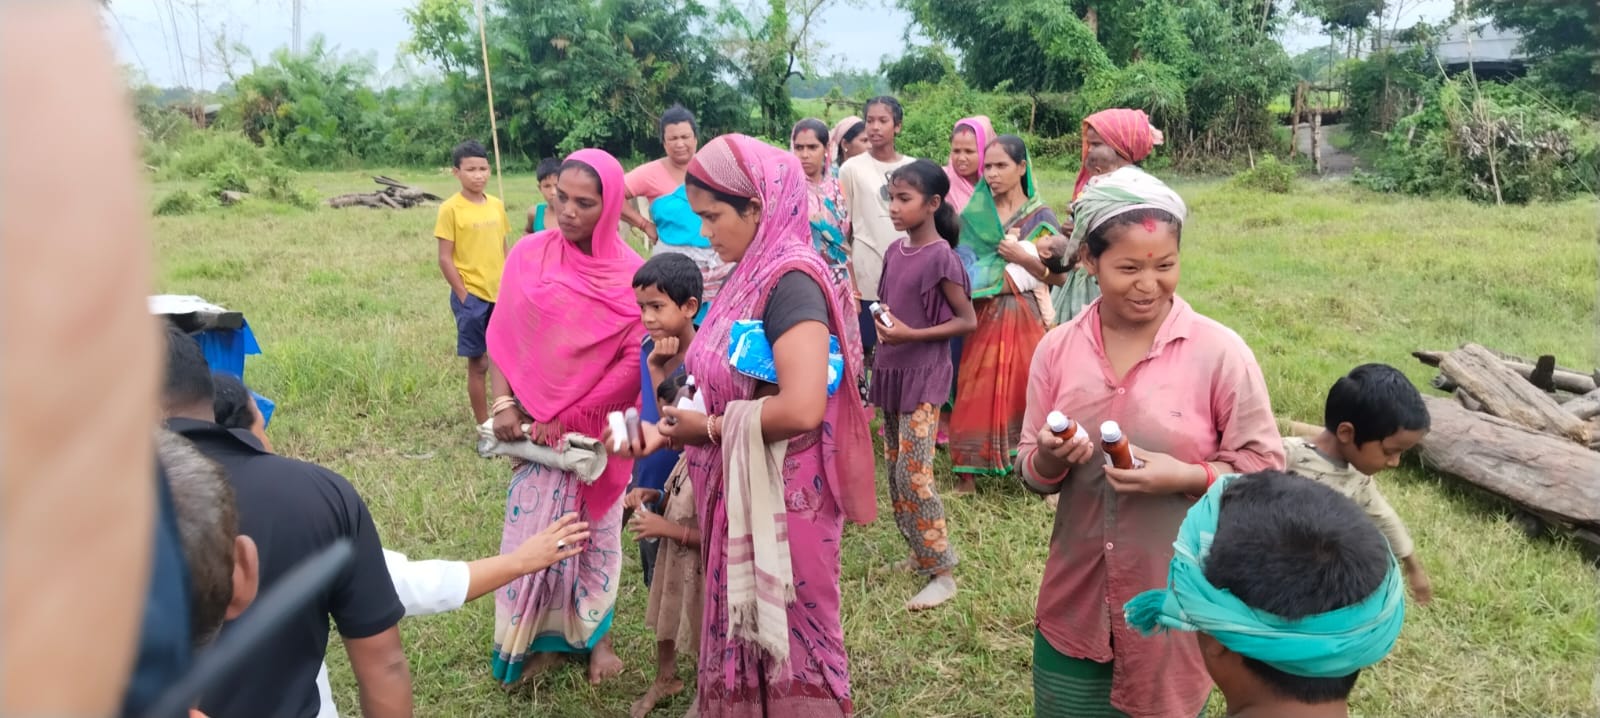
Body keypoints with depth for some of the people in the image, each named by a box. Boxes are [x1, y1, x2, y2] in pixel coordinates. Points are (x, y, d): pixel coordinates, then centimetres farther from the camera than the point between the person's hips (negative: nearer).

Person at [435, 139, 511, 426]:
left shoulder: (496, 205, 7)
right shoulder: (450, 209, -9)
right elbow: (445, 259, -9)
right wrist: (464, 296, -11)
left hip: (501, 295, 5)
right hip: (472, 297, -5)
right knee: (478, 363, 4)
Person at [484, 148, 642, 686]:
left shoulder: (629, 274, -10)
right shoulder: (529, 255, -3)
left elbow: (635, 359, -14)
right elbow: (502, 336, 1)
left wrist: (569, 418, -14)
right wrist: (504, 404, -9)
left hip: (597, 428, -2)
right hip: (534, 424, 2)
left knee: (596, 530, 13)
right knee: (532, 529, 9)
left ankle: (596, 635, 32)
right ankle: (539, 638, 28)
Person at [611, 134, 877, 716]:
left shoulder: (791, 279, -20)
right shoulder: (753, 276, 7)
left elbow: (800, 408, -31)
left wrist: (708, 428, -17)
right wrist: (670, 428, -2)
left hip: (780, 499, -8)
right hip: (740, 495, 9)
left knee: (786, 642, 9)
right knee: (744, 638, 21)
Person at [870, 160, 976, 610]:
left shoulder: (941, 257, -14)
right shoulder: (895, 251, 7)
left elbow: (967, 321, -12)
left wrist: (912, 334, -20)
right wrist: (882, 325, -2)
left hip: (924, 376, -8)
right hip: (891, 372, 8)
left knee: (914, 474, -8)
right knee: (894, 471, 12)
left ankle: (943, 573, 3)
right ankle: (920, 554, 26)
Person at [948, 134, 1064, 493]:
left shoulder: (1041, 216, 2)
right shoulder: (974, 214, 7)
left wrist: (1021, 257, -14)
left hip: (1025, 315, -1)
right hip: (983, 315, 2)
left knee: (1027, 391, -4)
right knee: (976, 392, -1)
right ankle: (969, 471, 6)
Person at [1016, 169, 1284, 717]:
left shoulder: (1220, 352, -12)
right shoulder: (1057, 349, -3)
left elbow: (1264, 466, -6)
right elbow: (1032, 472, 4)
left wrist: (1186, 476, -22)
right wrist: (1049, 460, -19)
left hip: (1175, 599, -2)